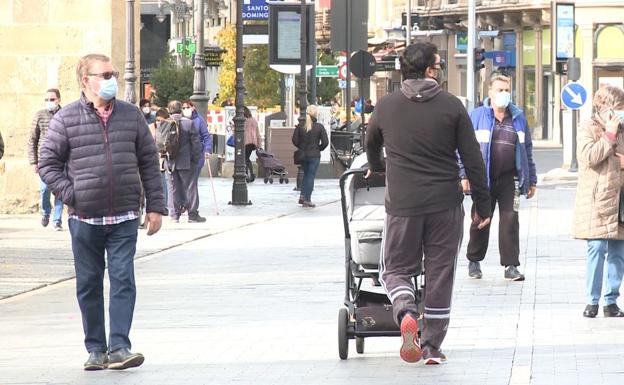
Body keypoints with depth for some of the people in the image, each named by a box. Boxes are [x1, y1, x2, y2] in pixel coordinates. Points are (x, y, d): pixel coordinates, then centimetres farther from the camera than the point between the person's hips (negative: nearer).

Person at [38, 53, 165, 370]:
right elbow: (48, 163, 3)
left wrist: (155, 206, 7)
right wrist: (71, 195, -7)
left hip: (124, 218, 1)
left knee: (123, 280, -8)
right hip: (85, 219, -1)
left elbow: (148, 163, 11)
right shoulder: (66, 119, 0)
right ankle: (96, 349, 14)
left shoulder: (131, 115, 7)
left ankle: (119, 347, -8)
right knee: (89, 284, 6)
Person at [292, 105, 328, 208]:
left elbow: (295, 140, -3)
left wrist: (301, 148, 11)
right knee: (311, 176, 3)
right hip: (314, 155, -3)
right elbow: (325, 142, -11)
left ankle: (302, 196, 10)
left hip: (303, 155, 3)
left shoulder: (300, 126, -2)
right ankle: (307, 200, 2)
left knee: (306, 175, 20)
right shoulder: (319, 127, -10)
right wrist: (319, 149, 7)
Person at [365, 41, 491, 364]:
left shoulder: (386, 106, 4)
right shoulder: (451, 107, -1)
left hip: (402, 204, 1)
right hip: (445, 204, -1)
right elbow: (473, 159, -2)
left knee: (395, 268, 12)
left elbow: (371, 144, 24)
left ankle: (406, 313, -19)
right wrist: (482, 204, 7)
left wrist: (376, 167, 46)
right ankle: (432, 347, 11)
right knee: (440, 274, 9)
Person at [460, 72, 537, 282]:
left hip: (509, 179, 2)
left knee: (510, 220, -5)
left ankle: (510, 266, -1)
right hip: (484, 178, -2)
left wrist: (531, 179, 12)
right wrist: (465, 175, -8)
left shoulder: (518, 118, 11)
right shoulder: (477, 116, 1)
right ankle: (474, 262, 24)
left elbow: (527, 150, 14)